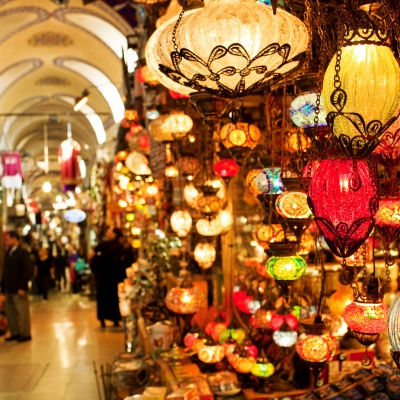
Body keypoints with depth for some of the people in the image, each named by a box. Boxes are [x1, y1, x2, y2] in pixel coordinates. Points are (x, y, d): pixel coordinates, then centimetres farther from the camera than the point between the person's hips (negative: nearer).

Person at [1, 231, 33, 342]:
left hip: (19, 289, -7)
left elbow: (28, 271, -14)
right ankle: (15, 333, 22)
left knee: (22, 312, 2)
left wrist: (22, 287, -18)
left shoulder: (23, 253, -9)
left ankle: (25, 334, 12)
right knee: (10, 312, 11)